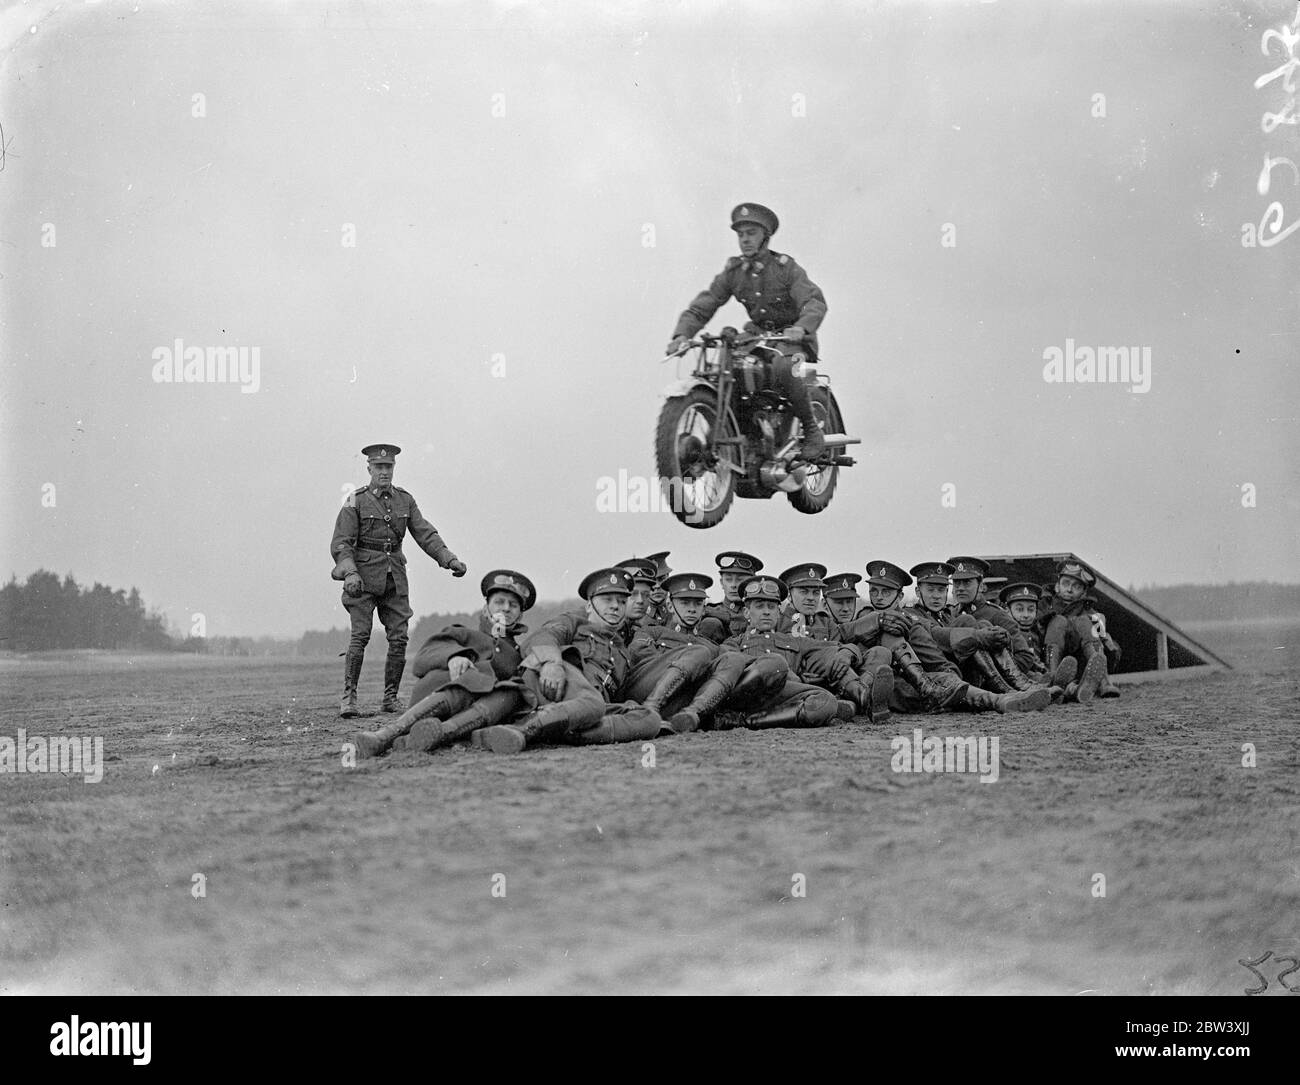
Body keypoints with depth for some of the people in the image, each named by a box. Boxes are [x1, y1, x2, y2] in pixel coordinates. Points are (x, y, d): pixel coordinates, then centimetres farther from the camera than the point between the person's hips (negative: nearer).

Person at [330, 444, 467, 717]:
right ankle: (348, 696, -7)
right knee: (360, 635, -12)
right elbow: (340, 543, -8)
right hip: (364, 575, -4)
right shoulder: (356, 501, -3)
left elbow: (426, 534, 6)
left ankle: (391, 697, 9)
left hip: (395, 577, 4)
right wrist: (350, 574, -23)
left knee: (399, 638, 0)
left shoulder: (405, 500, 9)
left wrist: (450, 559, -7)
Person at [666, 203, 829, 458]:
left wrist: (801, 327, -45)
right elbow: (702, 306, -3)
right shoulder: (733, 272, 1)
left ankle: (812, 430, -21)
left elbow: (815, 301, -23)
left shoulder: (786, 267, -12)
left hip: (791, 335, -6)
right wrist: (682, 334, -23)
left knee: (782, 367, -37)